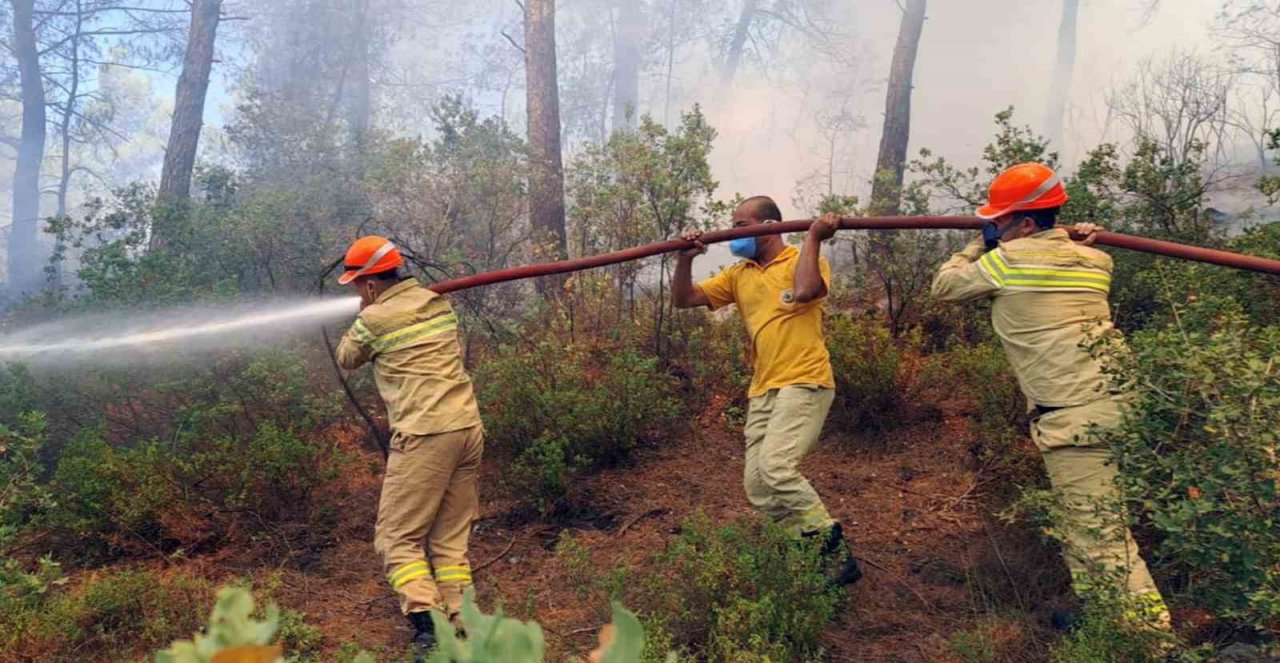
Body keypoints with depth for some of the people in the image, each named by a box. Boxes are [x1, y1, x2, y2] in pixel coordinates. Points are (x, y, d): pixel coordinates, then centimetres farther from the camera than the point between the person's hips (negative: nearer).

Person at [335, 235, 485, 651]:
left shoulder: (374, 319, -5)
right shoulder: (437, 303, 12)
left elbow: (347, 359, 14)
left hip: (425, 435, -6)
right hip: (469, 429, 7)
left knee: (398, 538, 2)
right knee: (451, 539, 13)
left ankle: (427, 627, -11)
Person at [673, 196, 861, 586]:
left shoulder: (803, 260, -1)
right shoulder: (738, 275, 16)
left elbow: (805, 292, -25)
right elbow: (684, 299, 14)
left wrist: (813, 238, -14)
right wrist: (685, 259, -2)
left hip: (804, 382, -8)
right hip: (763, 390, 8)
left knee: (776, 467, -24)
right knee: (757, 484, 2)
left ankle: (837, 553, -12)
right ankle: (816, 552, 14)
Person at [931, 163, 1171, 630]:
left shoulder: (1006, 260, -5)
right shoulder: (1089, 259, 14)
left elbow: (944, 286, 9)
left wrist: (980, 245, 22)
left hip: (1073, 415, -9)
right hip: (1113, 403, 9)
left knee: (1099, 529, -5)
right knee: (1084, 519, 20)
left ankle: (1152, 627, -3)